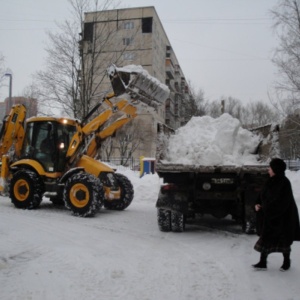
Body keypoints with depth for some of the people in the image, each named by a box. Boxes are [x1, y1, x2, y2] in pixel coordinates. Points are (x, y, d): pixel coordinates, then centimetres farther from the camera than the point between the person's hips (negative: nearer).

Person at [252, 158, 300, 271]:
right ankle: (262, 263, 18)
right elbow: (263, 195, 12)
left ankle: (286, 262, 32)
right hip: (268, 216, 8)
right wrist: (258, 204, -5)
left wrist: (265, 208, -20)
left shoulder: (284, 183, -20)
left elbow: (280, 203, -24)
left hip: (282, 217, -7)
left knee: (283, 240, 11)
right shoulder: (271, 181, 4)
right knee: (265, 238, 9)